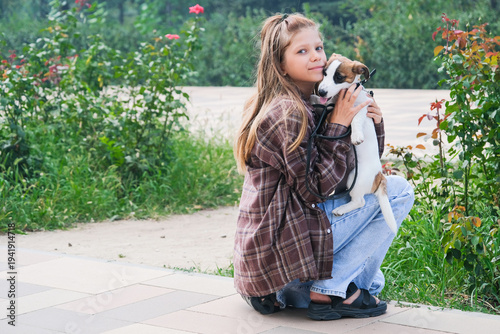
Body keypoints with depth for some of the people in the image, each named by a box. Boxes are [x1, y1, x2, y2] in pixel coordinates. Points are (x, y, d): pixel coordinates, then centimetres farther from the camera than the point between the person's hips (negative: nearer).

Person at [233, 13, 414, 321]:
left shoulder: (311, 104, 13)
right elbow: (316, 188, -18)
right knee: (398, 191, -6)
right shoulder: (288, 114, -17)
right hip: (282, 246, -9)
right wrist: (338, 125, -14)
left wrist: (374, 123, -2)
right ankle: (328, 291, -4)